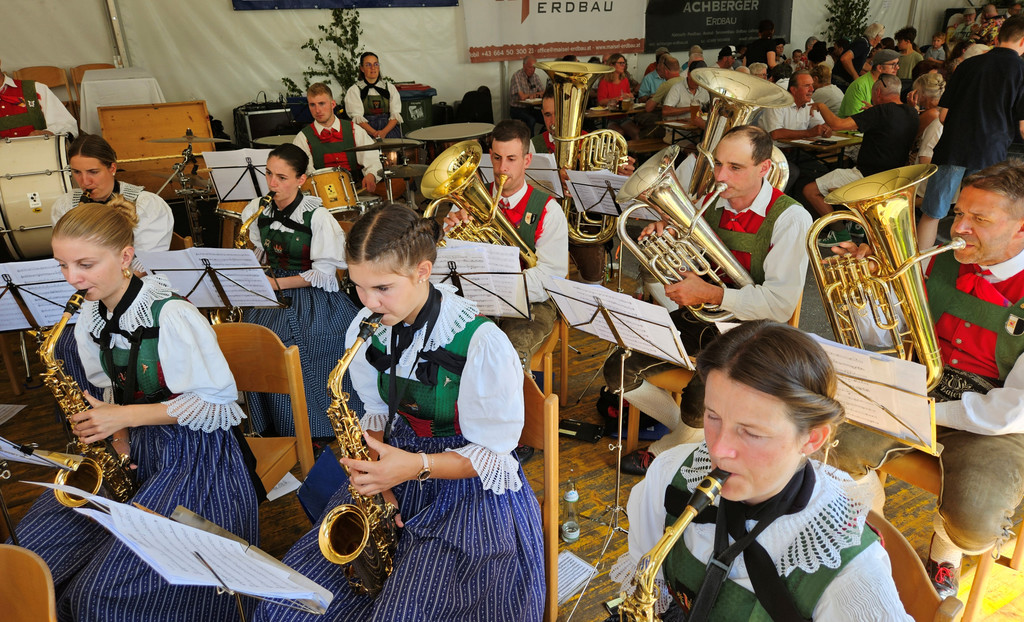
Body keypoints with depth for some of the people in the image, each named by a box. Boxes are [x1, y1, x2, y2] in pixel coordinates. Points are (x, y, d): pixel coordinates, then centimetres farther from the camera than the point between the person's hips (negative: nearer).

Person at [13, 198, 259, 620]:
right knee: (33, 539, 1)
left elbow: (217, 402, -18)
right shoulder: (90, 316, 3)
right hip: (136, 449, 8)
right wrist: (116, 433, -2)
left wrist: (126, 416, -19)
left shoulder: (172, 316, -22)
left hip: (195, 456, -8)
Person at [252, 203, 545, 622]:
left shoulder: (481, 343, -23)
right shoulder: (366, 328, -5)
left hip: (471, 489, -5)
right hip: (397, 466, 5)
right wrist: (371, 469, -8)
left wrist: (417, 465, -27)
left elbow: (491, 453, -14)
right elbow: (377, 411, 9)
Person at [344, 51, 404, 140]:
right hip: (366, 131, -2)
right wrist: (375, 133, -19)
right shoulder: (354, 90, 9)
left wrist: (384, 132, -12)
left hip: (389, 129, 2)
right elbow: (357, 117, -3)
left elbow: (396, 114, 7)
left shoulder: (390, 88, 18)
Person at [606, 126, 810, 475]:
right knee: (619, 371, -7)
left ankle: (664, 453, 5)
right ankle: (691, 431, 14)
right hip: (696, 320, 6)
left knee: (700, 400, -30)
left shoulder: (790, 218, -13)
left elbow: (781, 304, -20)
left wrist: (710, 294, -27)